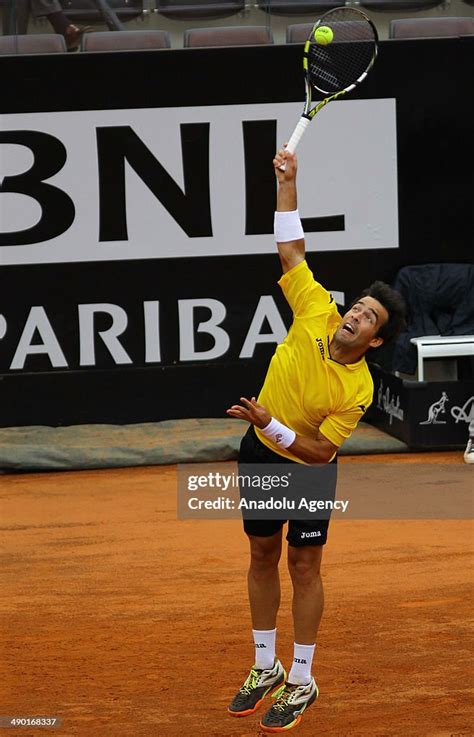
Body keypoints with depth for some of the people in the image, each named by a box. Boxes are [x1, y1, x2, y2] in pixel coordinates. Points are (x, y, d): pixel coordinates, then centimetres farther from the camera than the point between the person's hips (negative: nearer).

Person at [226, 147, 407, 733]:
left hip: (308, 470, -5)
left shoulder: (358, 391, -25)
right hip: (260, 455, 5)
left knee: (304, 566, -2)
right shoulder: (316, 314, -15)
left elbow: (320, 450, -23)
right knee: (262, 556, 12)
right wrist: (287, 186, -15)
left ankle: (301, 682, 8)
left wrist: (272, 424, -33)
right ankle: (266, 668, 24)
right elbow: (291, 249, -10)